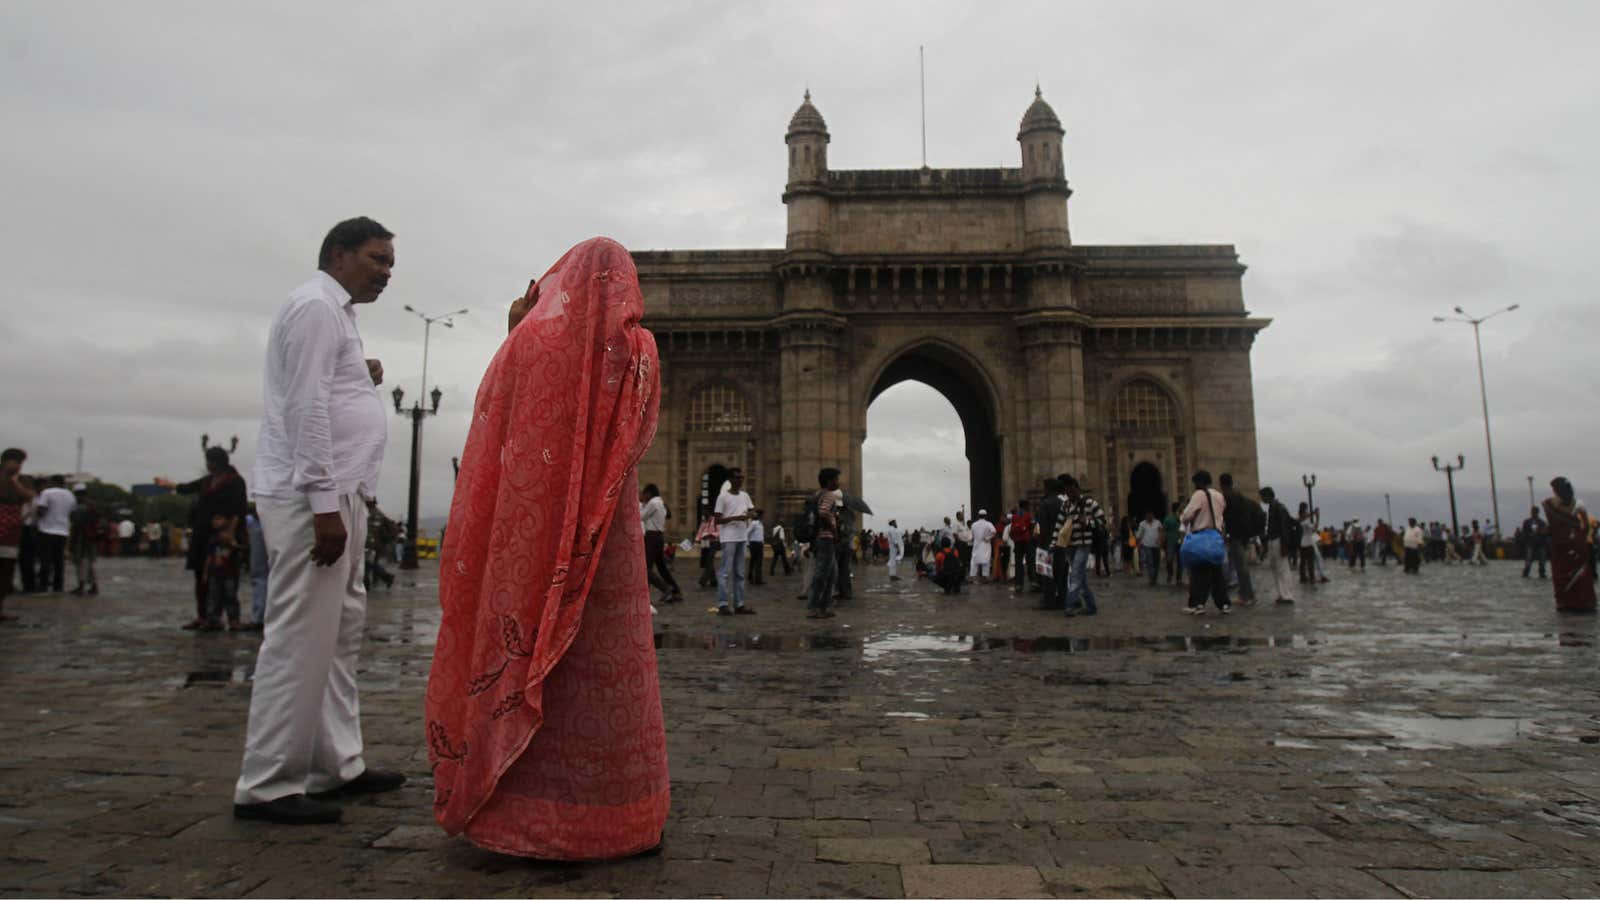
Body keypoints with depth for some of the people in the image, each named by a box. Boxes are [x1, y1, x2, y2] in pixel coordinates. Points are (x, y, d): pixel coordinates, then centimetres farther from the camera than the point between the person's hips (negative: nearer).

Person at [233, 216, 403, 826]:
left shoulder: (336, 313, 22)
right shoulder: (315, 306, -8)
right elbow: (305, 407, -18)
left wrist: (365, 383, 9)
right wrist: (325, 504, -21)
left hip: (339, 495, 10)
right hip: (310, 497, -10)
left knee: (340, 635, 12)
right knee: (301, 639, -7)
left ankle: (337, 766, 21)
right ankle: (267, 786, 3)